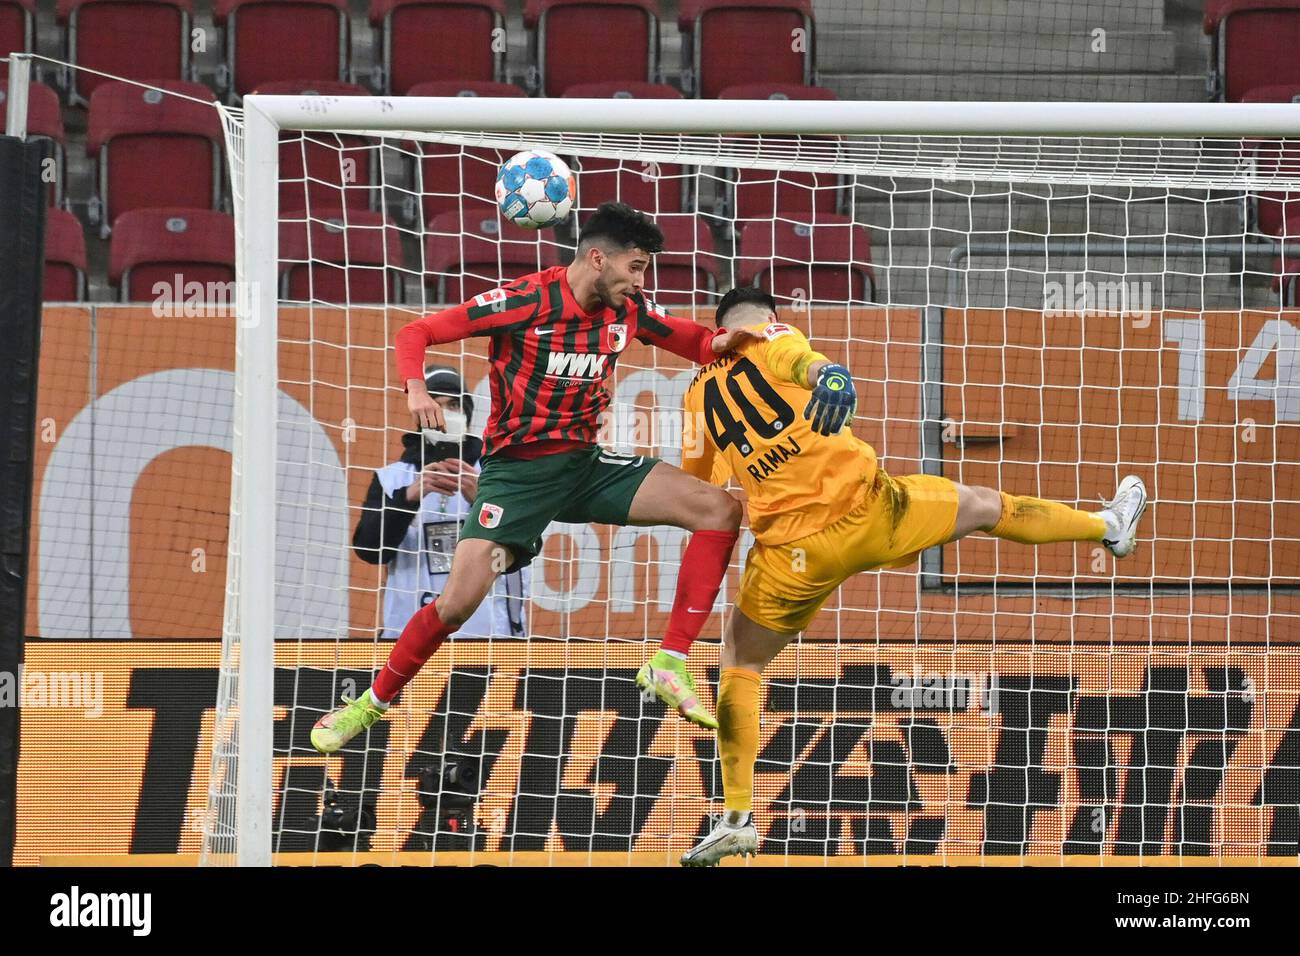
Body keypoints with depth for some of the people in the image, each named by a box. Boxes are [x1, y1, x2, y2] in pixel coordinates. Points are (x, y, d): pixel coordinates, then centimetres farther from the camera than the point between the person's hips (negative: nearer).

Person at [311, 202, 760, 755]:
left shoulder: (627, 311, 0)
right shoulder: (525, 301, -17)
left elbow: (688, 341, 17)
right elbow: (416, 333, -13)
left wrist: (720, 343, -8)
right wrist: (415, 388, -34)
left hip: (585, 462, 5)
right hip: (517, 469, -5)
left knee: (720, 510, -10)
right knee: (459, 600, -20)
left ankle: (670, 666, -9)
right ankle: (373, 702, 5)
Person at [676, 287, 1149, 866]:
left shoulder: (699, 394, 12)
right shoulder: (769, 339, 4)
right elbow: (806, 362, -21)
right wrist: (833, 378, -42)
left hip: (795, 551, 2)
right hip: (866, 509, -2)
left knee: (739, 662, 16)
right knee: (985, 507, 22)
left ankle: (738, 818, 5)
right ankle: (1109, 526, 45)